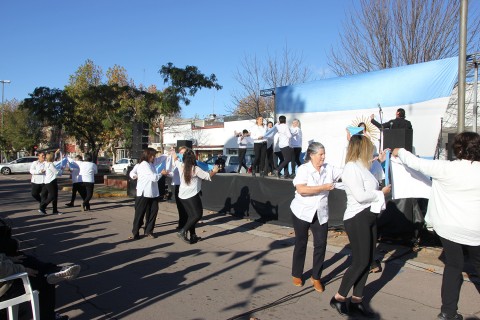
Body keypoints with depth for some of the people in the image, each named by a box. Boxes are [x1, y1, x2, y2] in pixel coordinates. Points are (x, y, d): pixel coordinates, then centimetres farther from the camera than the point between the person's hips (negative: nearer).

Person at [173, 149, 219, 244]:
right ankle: (183, 231, -9)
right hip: (192, 195, -7)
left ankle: (193, 236, 16)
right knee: (198, 215, 1)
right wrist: (214, 171, 15)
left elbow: (176, 160, 26)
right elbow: (208, 176, -5)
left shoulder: (181, 166, 3)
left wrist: (174, 154, 48)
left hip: (182, 195, 7)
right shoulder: (196, 169, -13)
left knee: (191, 215, 14)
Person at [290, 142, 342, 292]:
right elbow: (301, 189, -25)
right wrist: (323, 187, -25)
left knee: (321, 244, 1)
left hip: (321, 214, 4)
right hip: (302, 212, -3)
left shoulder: (328, 169, 1)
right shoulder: (303, 169, -12)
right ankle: (297, 275, 28)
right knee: (301, 244, 9)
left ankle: (316, 277, 18)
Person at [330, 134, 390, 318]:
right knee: (360, 261, -5)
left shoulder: (362, 167, 12)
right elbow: (360, 196, -23)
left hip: (369, 217, 9)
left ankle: (357, 301, 23)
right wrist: (381, 193, -10)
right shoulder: (351, 168, -15)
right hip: (357, 218, -9)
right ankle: (339, 298, 11)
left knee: (367, 261, 12)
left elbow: (371, 185, 29)